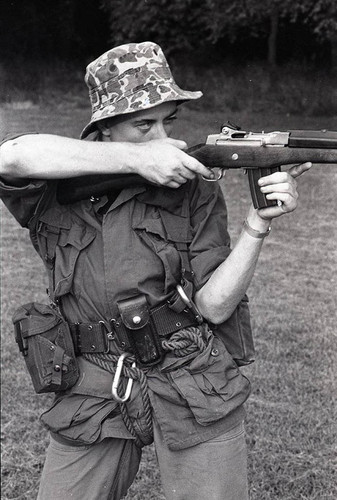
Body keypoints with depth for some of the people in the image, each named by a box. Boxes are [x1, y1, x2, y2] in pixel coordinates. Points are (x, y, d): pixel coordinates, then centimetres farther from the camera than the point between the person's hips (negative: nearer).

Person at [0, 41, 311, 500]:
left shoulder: (194, 190, -2)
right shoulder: (56, 189, -3)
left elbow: (214, 307, -6)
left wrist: (258, 223, -19)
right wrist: (136, 158, -26)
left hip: (193, 391, 0)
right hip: (93, 399, 1)